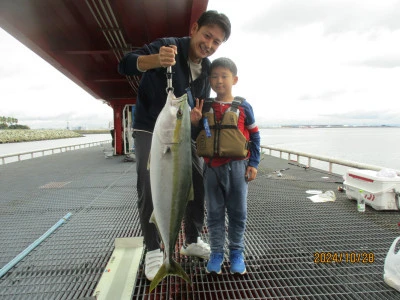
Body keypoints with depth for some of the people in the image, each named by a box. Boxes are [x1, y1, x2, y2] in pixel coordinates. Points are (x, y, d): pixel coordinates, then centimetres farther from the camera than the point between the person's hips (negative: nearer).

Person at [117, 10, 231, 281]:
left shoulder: (208, 68, 3)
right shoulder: (169, 46, -15)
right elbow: (125, 65, -26)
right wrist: (155, 59, -46)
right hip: (150, 130, -5)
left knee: (199, 183, 3)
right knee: (149, 188, -12)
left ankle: (193, 241, 22)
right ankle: (153, 251, 8)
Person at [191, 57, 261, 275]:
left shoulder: (243, 106, 0)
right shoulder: (204, 107, 5)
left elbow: (254, 136, 4)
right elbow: (196, 134, 11)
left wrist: (253, 163, -1)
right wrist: (194, 121, -9)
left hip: (237, 166, -1)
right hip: (211, 167, 2)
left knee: (238, 212, 9)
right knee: (214, 212, 10)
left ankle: (236, 253, 26)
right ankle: (216, 252, 25)